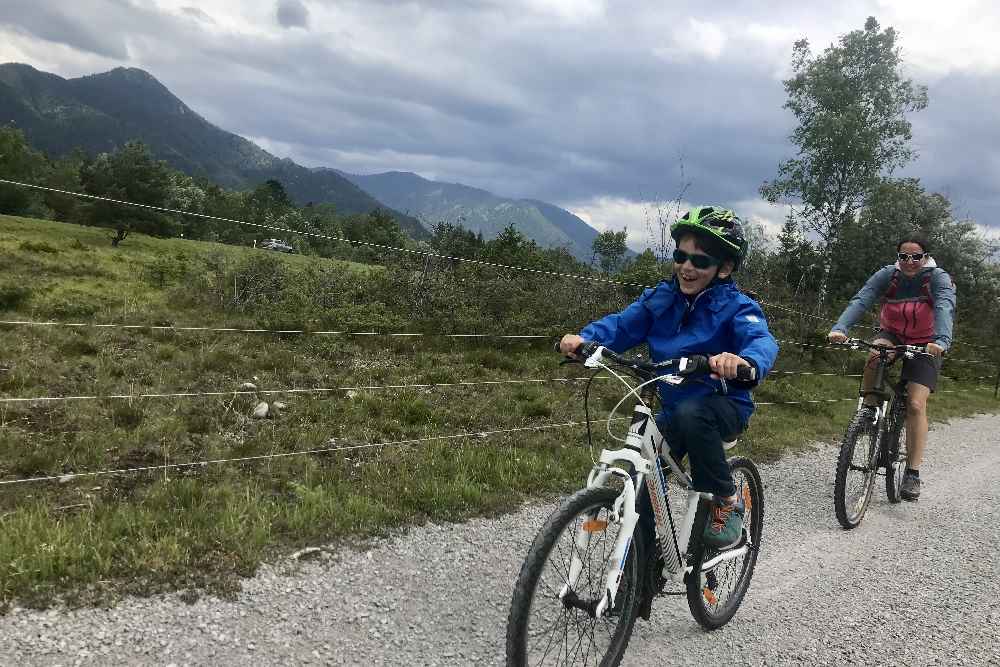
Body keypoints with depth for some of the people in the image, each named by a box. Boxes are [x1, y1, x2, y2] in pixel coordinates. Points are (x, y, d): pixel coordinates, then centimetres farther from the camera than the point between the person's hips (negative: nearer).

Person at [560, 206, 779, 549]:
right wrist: (584, 337, -33)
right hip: (672, 409, 4)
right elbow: (622, 325, -10)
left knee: (690, 413, -37)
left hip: (724, 407, -4)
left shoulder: (736, 307, -14)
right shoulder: (660, 299, -2)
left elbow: (762, 340, -32)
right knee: (641, 490, -5)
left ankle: (727, 501, -14)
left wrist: (744, 360, -57)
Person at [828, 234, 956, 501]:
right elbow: (860, 300, -28)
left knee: (916, 405, -13)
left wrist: (941, 341, -57)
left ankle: (912, 473, -5)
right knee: (875, 354, -35)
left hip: (924, 345, -2)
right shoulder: (887, 275, -14)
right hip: (892, 336, 2)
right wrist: (840, 328, -47)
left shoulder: (938, 278, -19)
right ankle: (868, 410, -14)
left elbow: (945, 308, -37)